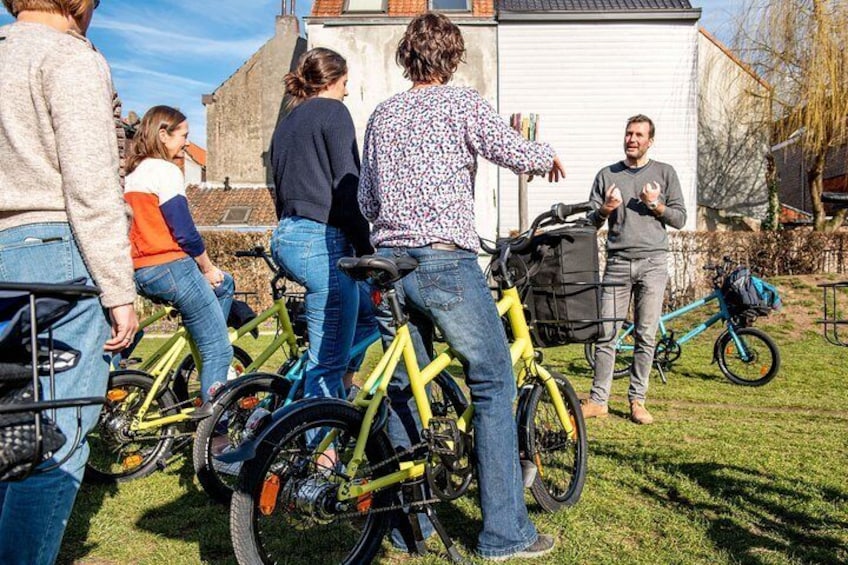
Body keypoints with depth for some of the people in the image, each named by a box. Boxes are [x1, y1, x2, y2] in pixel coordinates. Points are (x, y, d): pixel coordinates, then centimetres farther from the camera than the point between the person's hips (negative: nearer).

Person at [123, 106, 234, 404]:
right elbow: (185, 232, -16)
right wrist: (208, 268, -2)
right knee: (219, 350, -2)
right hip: (171, 268, -10)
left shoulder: (132, 173, 17)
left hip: (140, 272, 10)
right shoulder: (166, 171, -11)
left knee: (224, 284, 29)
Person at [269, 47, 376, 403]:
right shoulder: (333, 111, -3)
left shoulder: (287, 121, 23)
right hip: (322, 240, -10)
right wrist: (365, 248, -9)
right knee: (327, 360, -5)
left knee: (368, 308, 23)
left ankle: (343, 387, 25)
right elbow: (347, 186, -12)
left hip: (286, 236, 10)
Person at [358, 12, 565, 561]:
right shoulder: (462, 102, 1)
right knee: (495, 383, 2)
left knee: (404, 387, 13)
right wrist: (548, 154, 11)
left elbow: (365, 198, 18)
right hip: (445, 259, -6)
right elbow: (512, 149, -10)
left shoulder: (382, 114, 17)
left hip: (388, 260, 6)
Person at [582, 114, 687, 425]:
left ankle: (637, 400, 10)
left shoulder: (665, 173, 12)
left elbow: (680, 218, 10)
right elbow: (591, 222, 11)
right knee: (606, 334, -2)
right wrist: (605, 210, -9)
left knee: (646, 336, 1)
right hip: (617, 262, 1)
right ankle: (598, 399, 5)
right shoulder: (607, 175, 13)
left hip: (653, 262, 0)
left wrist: (656, 205, -7)